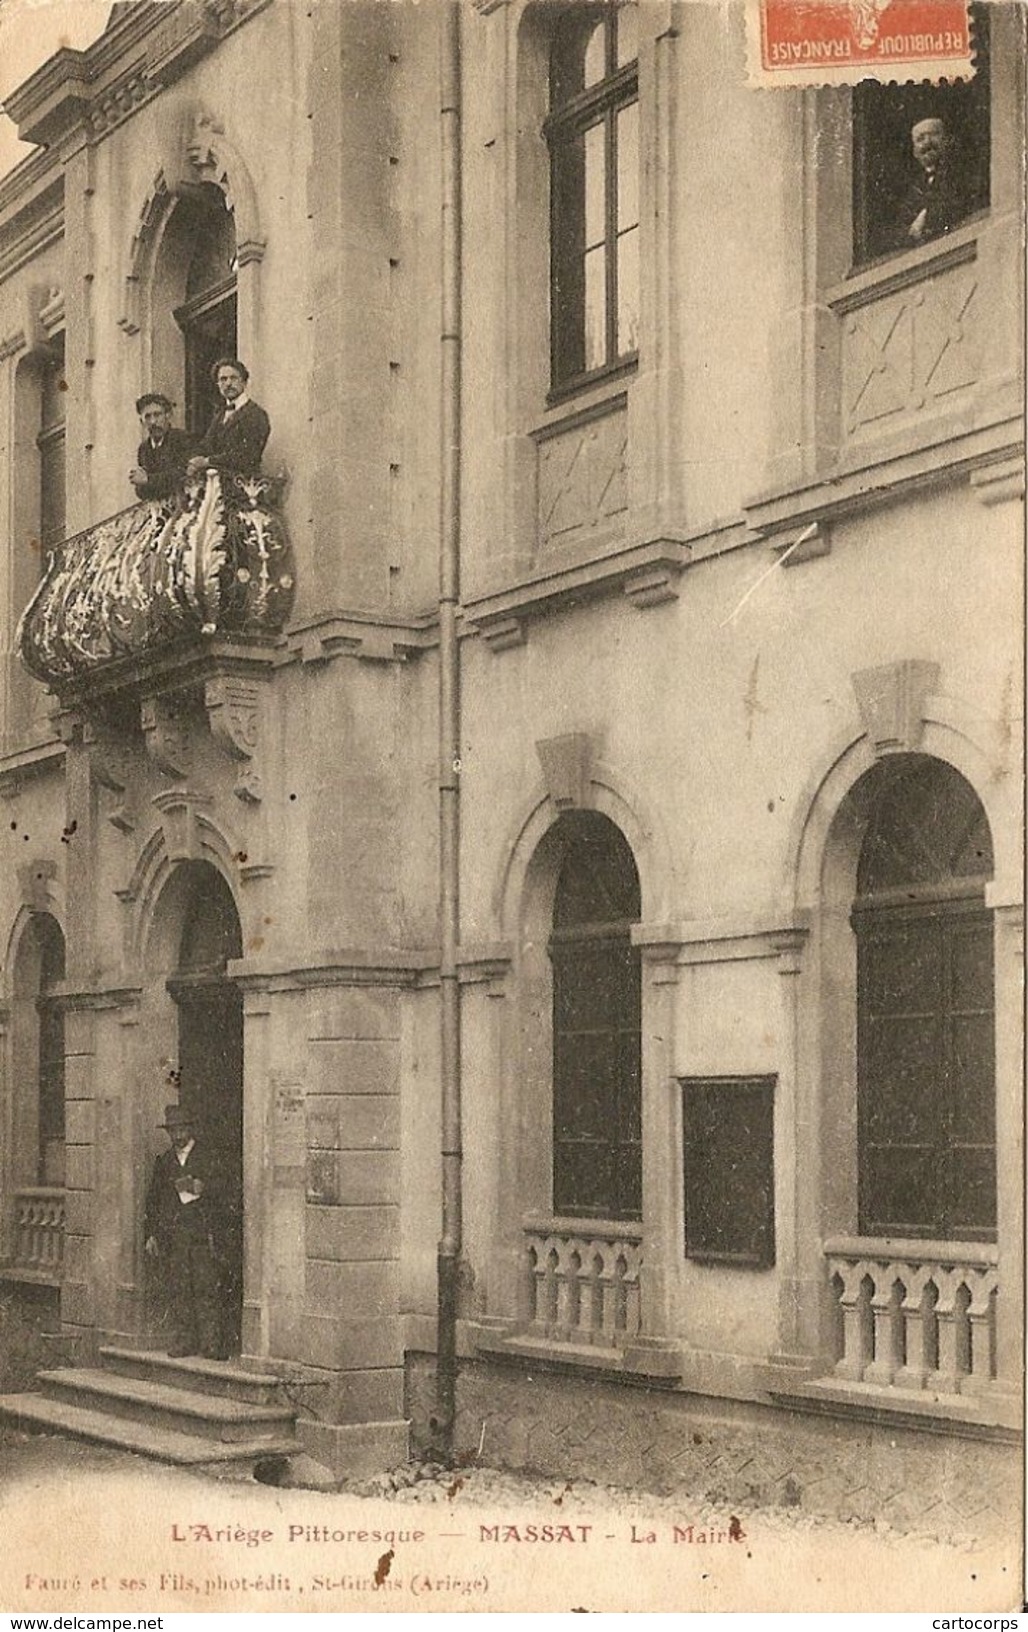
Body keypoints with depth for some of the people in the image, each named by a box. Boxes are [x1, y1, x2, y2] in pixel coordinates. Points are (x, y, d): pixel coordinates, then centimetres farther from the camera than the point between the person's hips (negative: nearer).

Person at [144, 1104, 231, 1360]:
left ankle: (212, 1343, -6)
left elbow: (218, 1190, -2)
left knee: (206, 1288, -8)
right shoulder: (163, 1162, 17)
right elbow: (153, 1199, 17)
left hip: (202, 1234, -4)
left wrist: (201, 1188, -22)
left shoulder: (208, 1159, 5)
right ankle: (184, 1340, 8)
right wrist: (151, 1234, 10)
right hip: (171, 1234, 4)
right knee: (176, 1288, 1)